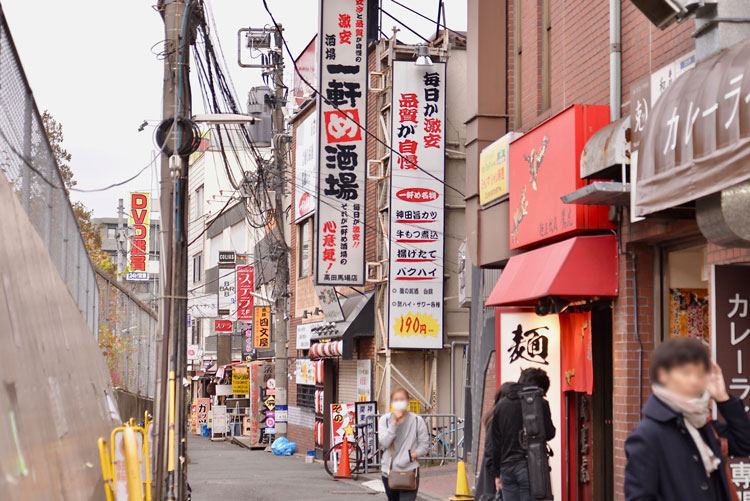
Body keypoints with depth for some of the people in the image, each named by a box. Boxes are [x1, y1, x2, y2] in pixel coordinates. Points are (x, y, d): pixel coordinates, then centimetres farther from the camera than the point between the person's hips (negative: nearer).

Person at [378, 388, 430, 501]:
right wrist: (394, 422, -18)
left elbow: (424, 445, 1)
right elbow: (384, 442, -12)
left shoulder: (417, 420, -3)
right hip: (389, 471, 3)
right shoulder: (385, 419, 1)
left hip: (410, 471, -3)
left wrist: (413, 455, -18)